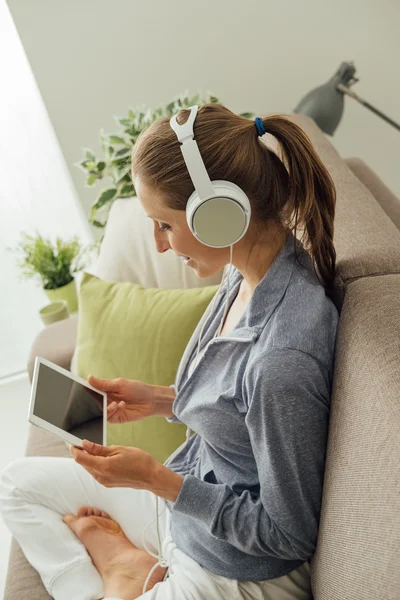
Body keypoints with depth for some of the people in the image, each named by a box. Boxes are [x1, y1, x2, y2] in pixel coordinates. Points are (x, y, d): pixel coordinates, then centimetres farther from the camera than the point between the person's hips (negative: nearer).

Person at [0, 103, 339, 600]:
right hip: (186, 499, 8)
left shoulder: (285, 358, -36)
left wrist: (155, 479, -21)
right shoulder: (251, 271, -10)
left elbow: (290, 534, -22)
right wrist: (162, 400, -5)